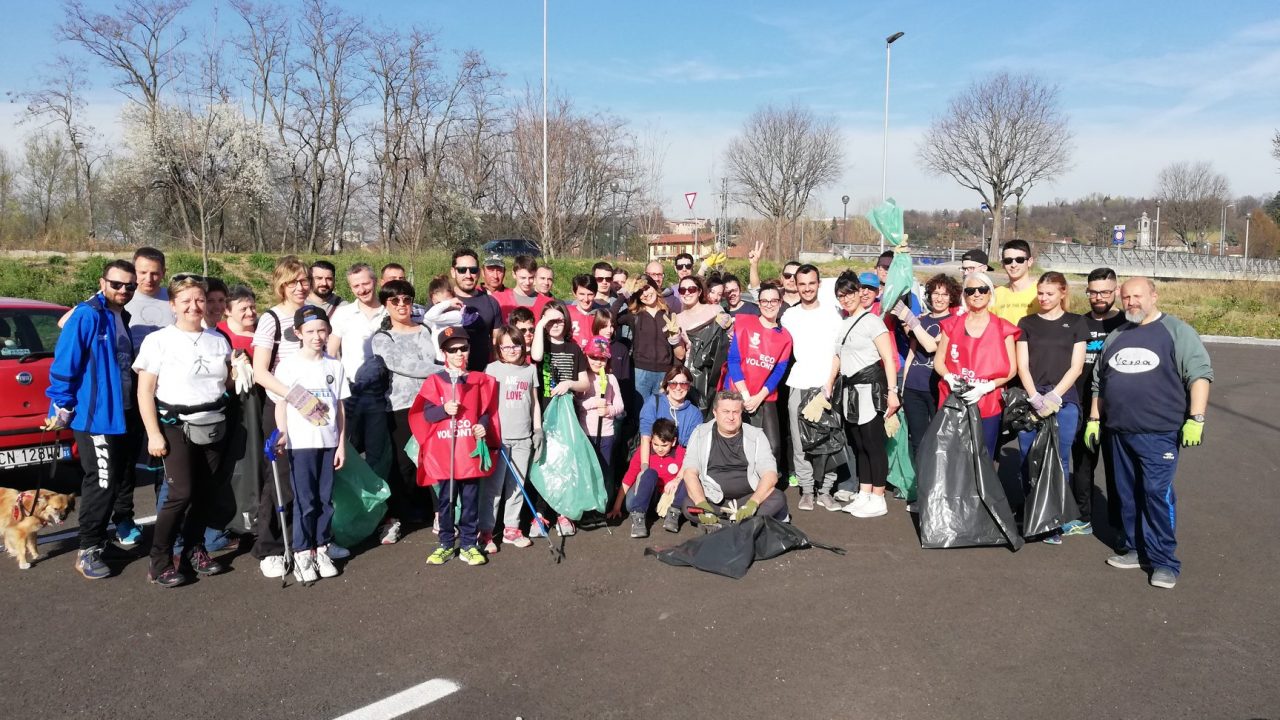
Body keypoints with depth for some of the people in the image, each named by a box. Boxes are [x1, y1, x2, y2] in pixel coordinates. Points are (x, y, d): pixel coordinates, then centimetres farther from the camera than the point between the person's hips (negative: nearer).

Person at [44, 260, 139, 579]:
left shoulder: (123, 317, 12)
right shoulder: (87, 316, -14)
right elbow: (64, 364, -16)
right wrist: (61, 407, -15)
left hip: (125, 415, 8)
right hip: (96, 416, -8)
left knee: (122, 478, 16)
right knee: (101, 484, -6)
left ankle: (122, 526, 29)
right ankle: (88, 550, 3)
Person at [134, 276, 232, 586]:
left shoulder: (218, 340, 10)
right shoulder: (159, 340, -5)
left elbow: (228, 382, 21)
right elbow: (145, 391, -7)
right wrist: (154, 434, -11)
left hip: (214, 426, 5)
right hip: (176, 427, -5)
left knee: (206, 492, 6)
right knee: (181, 493, -11)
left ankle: (194, 550, 21)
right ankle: (159, 562, 0)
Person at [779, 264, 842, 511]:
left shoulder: (832, 312, 7)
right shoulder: (789, 315, 11)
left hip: (827, 384, -1)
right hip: (798, 385, 1)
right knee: (800, 441, 0)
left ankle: (826, 488, 7)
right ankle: (806, 489, 7)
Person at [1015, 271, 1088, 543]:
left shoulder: (1075, 323, 8)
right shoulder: (1027, 323, 11)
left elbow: (1076, 366, 2)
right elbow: (1022, 365, 4)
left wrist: (1053, 396, -9)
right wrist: (1035, 398, -10)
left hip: (1064, 400, -1)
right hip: (1031, 399, 1)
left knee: (1059, 461, 0)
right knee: (1028, 460, 2)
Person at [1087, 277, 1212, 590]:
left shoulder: (1176, 331, 0)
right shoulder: (1115, 336, 17)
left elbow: (1199, 374, -8)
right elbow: (1099, 382, 22)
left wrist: (1195, 418, -16)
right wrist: (1094, 419, 17)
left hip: (1159, 432, -6)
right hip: (1119, 432, 6)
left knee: (1158, 493, -8)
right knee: (1127, 494, 10)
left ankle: (1163, 561, -1)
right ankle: (1133, 549, 21)